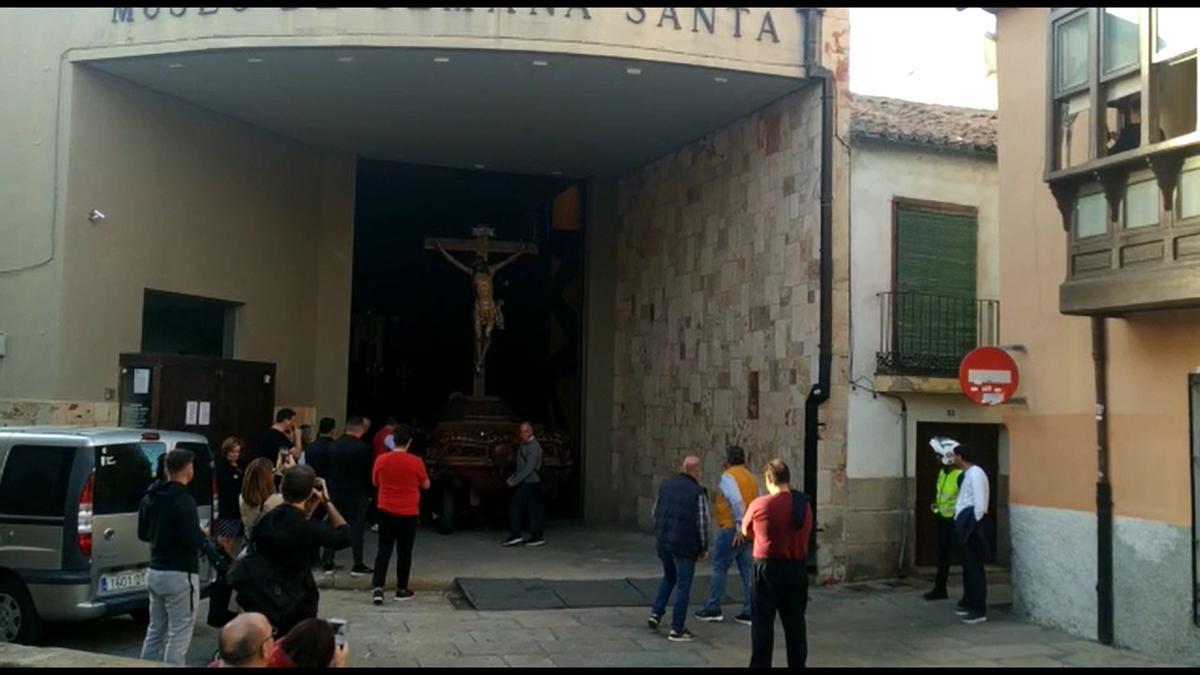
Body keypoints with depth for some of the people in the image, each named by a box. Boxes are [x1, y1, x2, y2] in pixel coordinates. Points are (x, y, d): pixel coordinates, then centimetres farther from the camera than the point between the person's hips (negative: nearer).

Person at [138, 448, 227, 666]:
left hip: (155, 572, 9)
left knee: (155, 631, 18)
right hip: (179, 575, -9)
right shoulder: (184, 501, -20)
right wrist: (205, 538, -7)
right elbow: (193, 540, -24)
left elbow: (143, 533, 16)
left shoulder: (149, 498, 6)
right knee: (179, 635, -2)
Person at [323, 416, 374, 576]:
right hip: (356, 494, -4)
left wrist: (330, 488, 12)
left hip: (335, 492, 4)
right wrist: (368, 492, 3)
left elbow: (328, 469, 6)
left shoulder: (333, 446, 2)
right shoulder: (363, 448, -12)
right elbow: (368, 473, -8)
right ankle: (358, 565, 4)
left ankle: (328, 564, 12)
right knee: (356, 528, 1)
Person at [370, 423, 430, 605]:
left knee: (384, 550, 8)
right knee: (404, 551, 9)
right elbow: (426, 485, 1)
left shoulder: (381, 459, -6)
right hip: (409, 513, -2)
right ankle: (402, 589, 17)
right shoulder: (416, 462, -12)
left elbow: (375, 482, 10)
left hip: (386, 511, 2)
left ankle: (378, 588, -3)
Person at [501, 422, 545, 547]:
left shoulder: (533, 446, -14)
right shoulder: (524, 445, 16)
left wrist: (515, 481, -19)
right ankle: (537, 537, 10)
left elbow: (529, 468, -21)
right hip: (526, 482, 9)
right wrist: (513, 477, 11)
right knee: (532, 509, 8)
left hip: (529, 483, -9)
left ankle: (515, 535, -6)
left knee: (514, 506, -8)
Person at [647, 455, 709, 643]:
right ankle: (677, 629, 4)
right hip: (685, 545, -5)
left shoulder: (665, 485, 5)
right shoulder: (697, 492, -12)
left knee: (669, 577, 26)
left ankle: (656, 613, 19)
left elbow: (654, 512, 11)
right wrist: (703, 547, 0)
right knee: (683, 585, 3)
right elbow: (702, 523, -12)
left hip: (662, 541, 6)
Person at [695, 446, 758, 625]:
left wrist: (740, 526, -23)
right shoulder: (750, 478, 13)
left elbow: (737, 500, -24)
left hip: (731, 530, -7)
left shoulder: (728, 476, -10)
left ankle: (713, 609, 10)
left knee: (719, 568, 4)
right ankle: (749, 613, 9)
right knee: (747, 571, 8)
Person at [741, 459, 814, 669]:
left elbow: (746, 531, 4)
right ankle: (797, 664, 18)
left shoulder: (759, 505, -11)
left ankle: (760, 664, 7)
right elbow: (805, 534, 10)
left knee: (763, 622, 5)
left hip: (767, 567, -4)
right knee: (795, 621, 12)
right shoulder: (804, 505, 0)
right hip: (797, 567, 4)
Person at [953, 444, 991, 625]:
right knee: (968, 566, 15)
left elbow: (980, 502, -20)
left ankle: (979, 611, -5)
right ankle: (970, 604, 24)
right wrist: (964, 522, 14)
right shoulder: (967, 474, 17)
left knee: (975, 567, -8)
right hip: (966, 524, 10)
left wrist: (975, 525, -18)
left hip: (972, 525, -10)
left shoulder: (975, 473, -14)